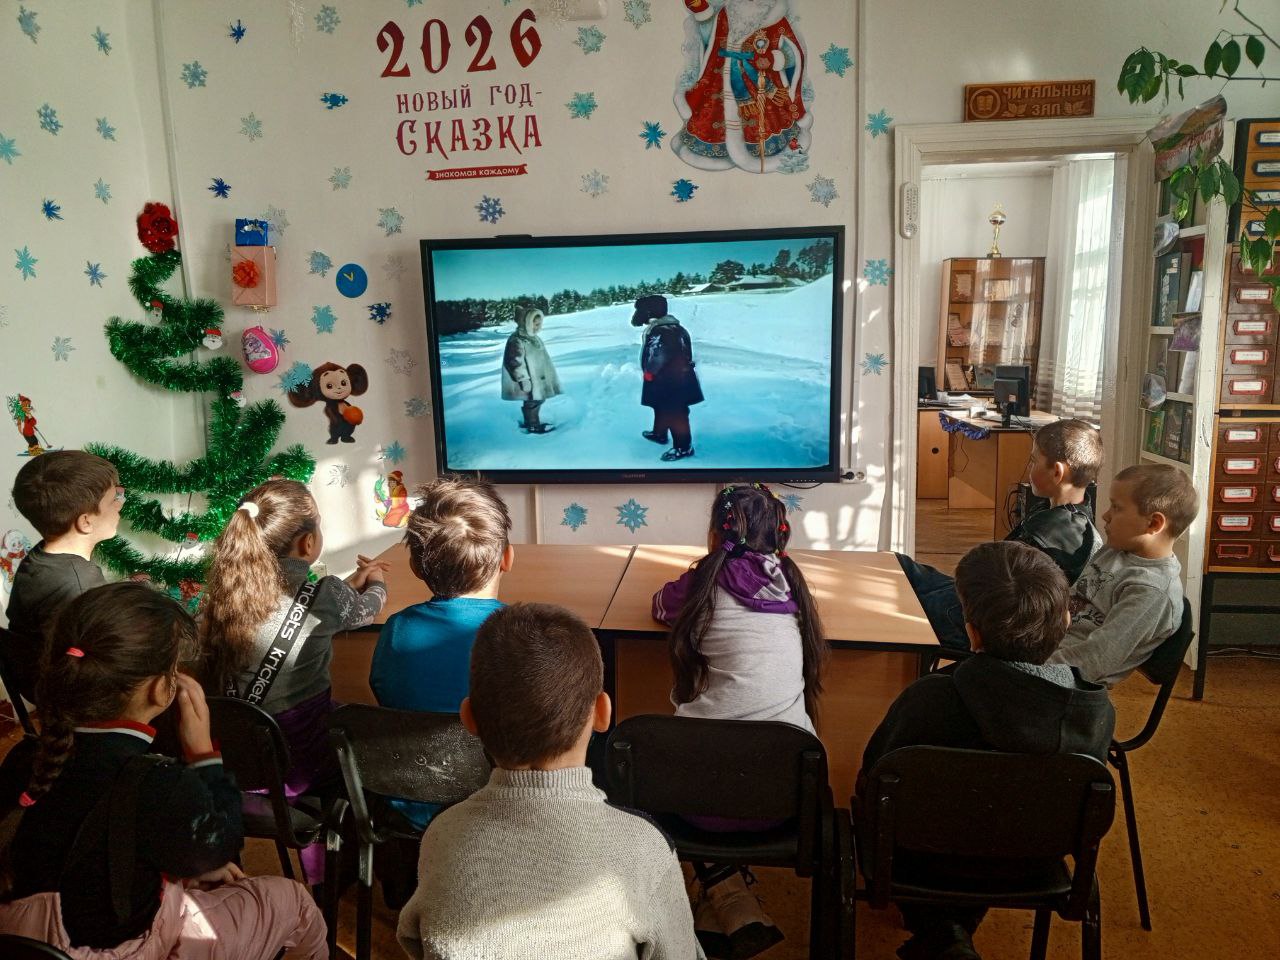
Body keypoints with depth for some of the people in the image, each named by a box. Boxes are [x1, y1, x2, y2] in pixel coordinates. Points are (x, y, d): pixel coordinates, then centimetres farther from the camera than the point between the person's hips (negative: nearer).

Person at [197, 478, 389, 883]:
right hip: (293, 765, -5)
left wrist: (352, 581, 30)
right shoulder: (323, 597, -17)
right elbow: (366, 610, 7)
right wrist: (375, 582, 30)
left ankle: (320, 877, 46)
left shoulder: (228, 590, -4)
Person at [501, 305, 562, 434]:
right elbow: (515, 363, -25)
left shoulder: (534, 338, 10)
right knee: (531, 402, 1)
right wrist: (523, 380, -25)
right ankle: (533, 425, 15)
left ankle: (529, 422, 34)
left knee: (539, 399, 19)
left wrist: (547, 376, 27)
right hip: (530, 382, -10)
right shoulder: (516, 341, -22)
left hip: (538, 378, 10)